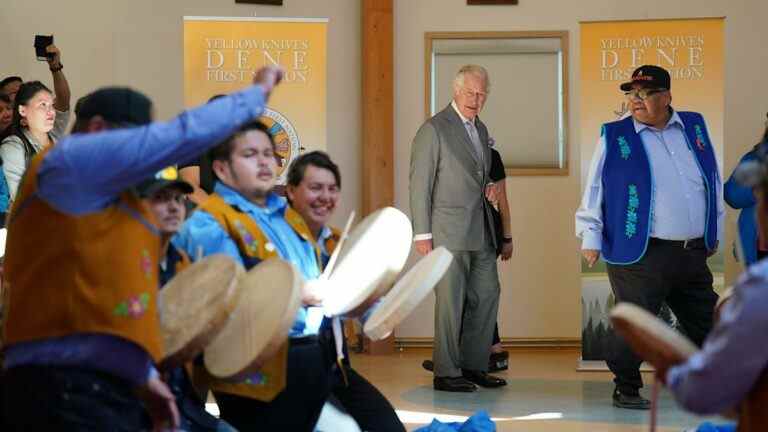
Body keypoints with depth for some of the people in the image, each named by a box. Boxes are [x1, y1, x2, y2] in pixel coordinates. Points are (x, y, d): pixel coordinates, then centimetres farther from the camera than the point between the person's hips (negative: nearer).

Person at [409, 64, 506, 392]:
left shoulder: (481, 130, 16)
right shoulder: (434, 129, -8)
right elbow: (419, 184, -9)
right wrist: (422, 234, -12)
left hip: (481, 232, 8)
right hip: (449, 230, -8)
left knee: (487, 295, 9)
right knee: (451, 302, -3)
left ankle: (473, 365, 19)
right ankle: (446, 374, 4)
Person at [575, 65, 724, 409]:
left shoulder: (695, 126, 10)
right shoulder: (615, 136, -1)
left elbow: (714, 182, 18)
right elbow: (595, 190, 1)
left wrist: (714, 231, 18)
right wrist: (591, 237, -3)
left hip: (694, 252, 5)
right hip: (641, 255, -4)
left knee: (706, 324, 12)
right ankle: (626, 390, 12)